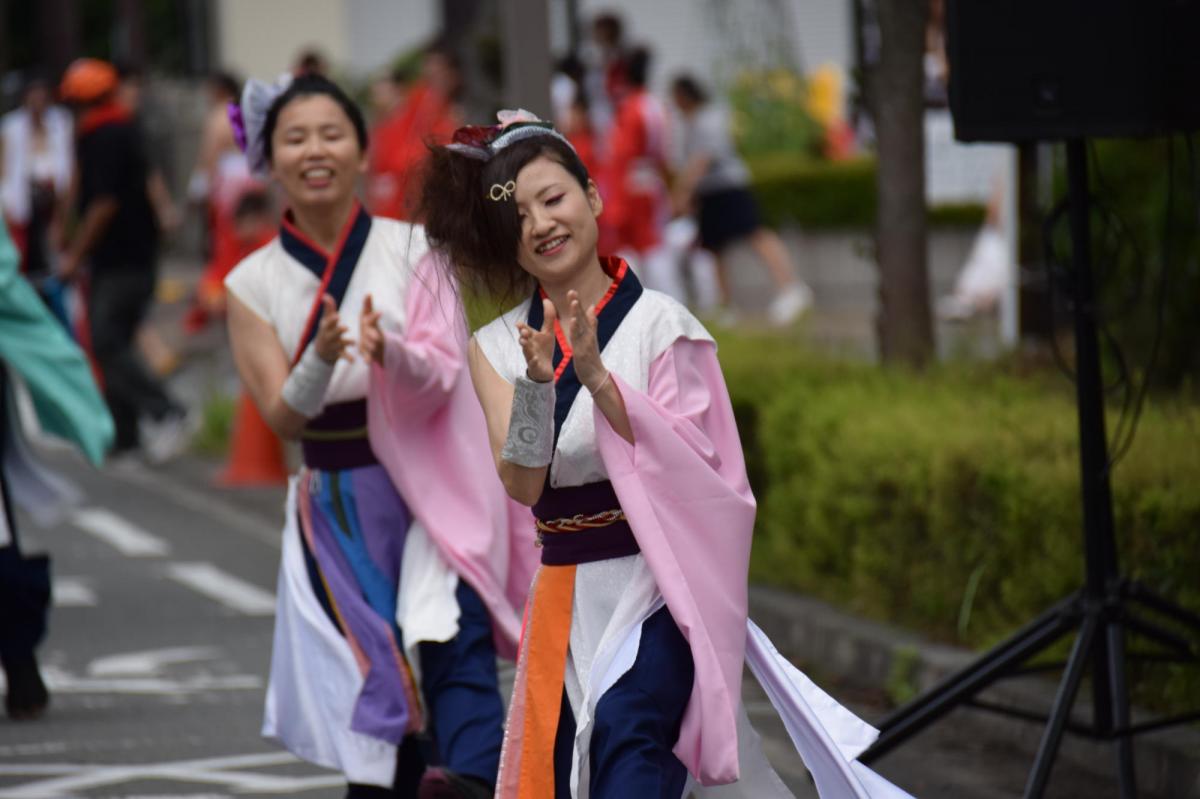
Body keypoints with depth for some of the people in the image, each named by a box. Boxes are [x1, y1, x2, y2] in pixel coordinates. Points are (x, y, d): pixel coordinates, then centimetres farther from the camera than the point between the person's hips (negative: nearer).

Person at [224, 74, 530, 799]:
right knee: (372, 680, 2)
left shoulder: (412, 248, 0)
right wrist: (321, 358, -26)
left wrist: (389, 352, -31)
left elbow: (441, 374, -8)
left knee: (450, 642, -24)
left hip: (430, 487, -2)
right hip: (337, 507, 2)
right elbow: (282, 416, -4)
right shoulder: (254, 285, 3)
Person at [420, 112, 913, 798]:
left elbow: (689, 467, -13)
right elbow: (523, 484, -6)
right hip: (564, 605, 4)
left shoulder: (659, 322, -3)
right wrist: (537, 382, -23)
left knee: (629, 729, -25)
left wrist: (598, 377, -23)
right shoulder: (497, 347, 7)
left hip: (655, 593, -4)